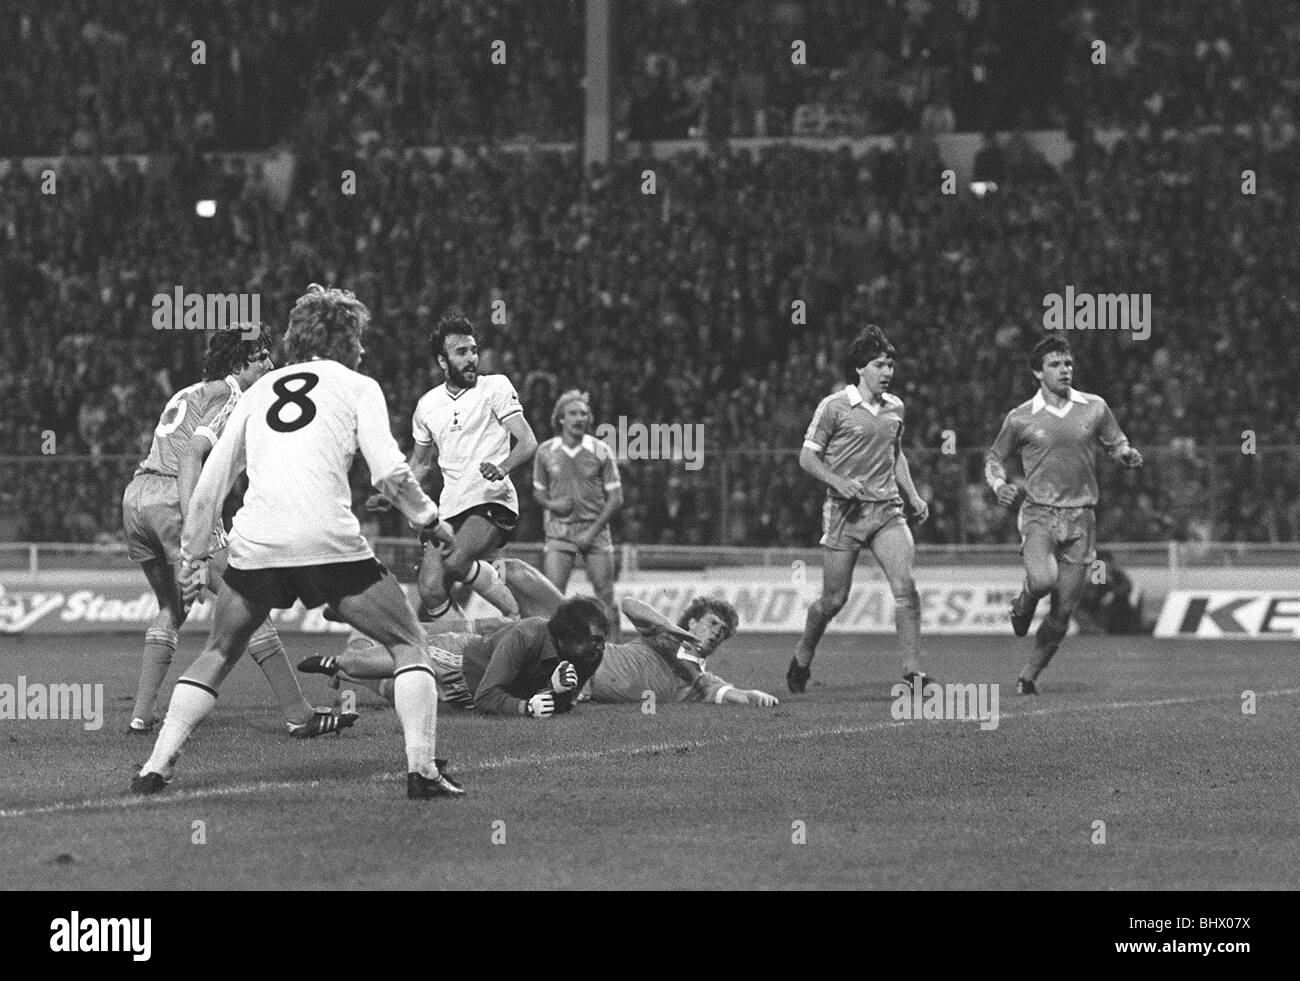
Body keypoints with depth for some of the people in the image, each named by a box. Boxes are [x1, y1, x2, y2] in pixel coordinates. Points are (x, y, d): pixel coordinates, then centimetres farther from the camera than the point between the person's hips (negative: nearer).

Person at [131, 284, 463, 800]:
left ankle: (157, 765, 12)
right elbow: (389, 472, 0)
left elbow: (211, 482, 23)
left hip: (254, 544, 4)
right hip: (329, 543, -4)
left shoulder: (258, 391, 24)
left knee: (218, 654, 24)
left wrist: (194, 554, 30)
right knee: (408, 643, 11)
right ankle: (422, 767, -5)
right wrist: (430, 520, 14)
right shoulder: (357, 387, 12)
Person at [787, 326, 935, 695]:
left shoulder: (895, 407, 11)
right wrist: (838, 481, -18)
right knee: (834, 599, 3)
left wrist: (913, 497, 14)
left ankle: (912, 671, -13)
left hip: (887, 511, 4)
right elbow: (808, 457, -3)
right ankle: (802, 658, 30)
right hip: (845, 512, -4)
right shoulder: (834, 407, -6)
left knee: (905, 585, -14)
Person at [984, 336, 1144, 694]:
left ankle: (1029, 674, 17)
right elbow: (994, 457, 14)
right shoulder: (1020, 418, 1)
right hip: (1039, 514, -2)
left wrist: (1126, 454, -6)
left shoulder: (1095, 408, 6)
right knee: (1042, 579, -29)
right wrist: (999, 485, -6)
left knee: (1063, 610, 0)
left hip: (1080, 517, 2)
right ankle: (1023, 606, 7)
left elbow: (1117, 444, 17)